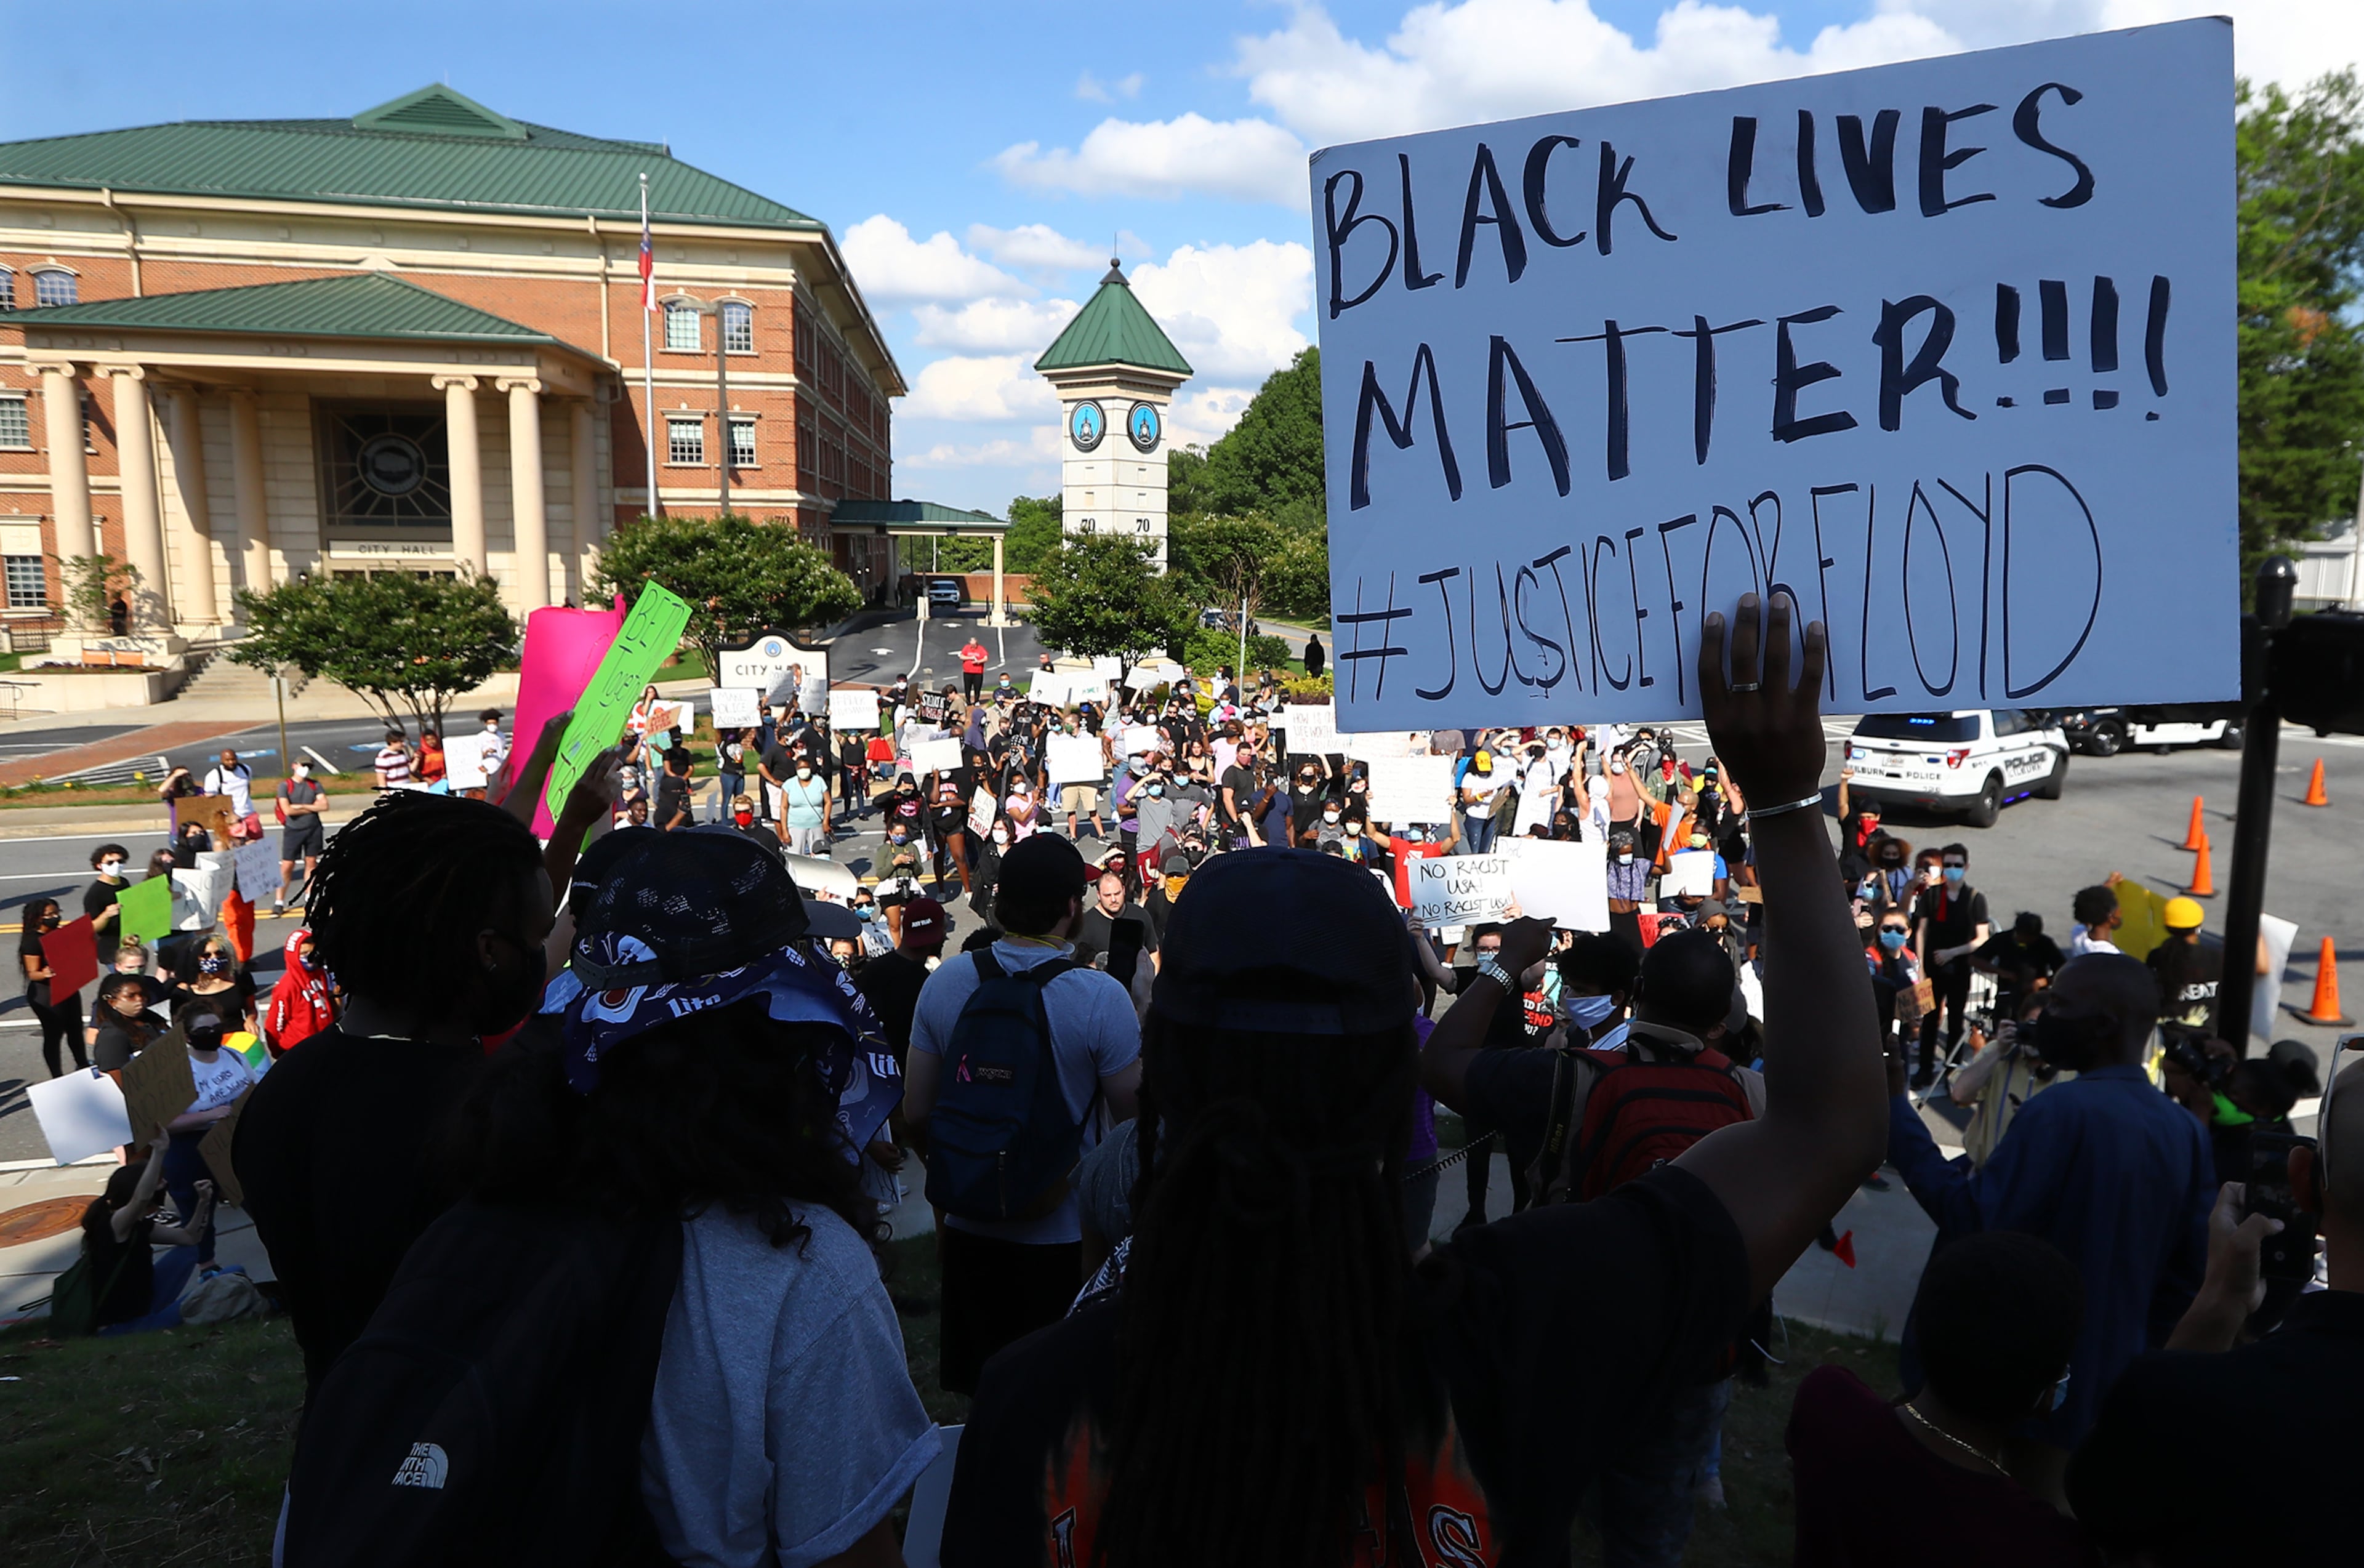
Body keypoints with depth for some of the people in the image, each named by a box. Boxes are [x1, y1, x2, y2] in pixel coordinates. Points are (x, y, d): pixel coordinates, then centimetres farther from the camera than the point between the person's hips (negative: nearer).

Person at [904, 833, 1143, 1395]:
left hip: (969, 1228, 4)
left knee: (979, 1395, 19)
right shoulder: (1102, 997, -18)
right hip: (1067, 1236, -3)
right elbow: (1134, 1118, -14)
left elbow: (916, 1112, 1)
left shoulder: (943, 983, -5)